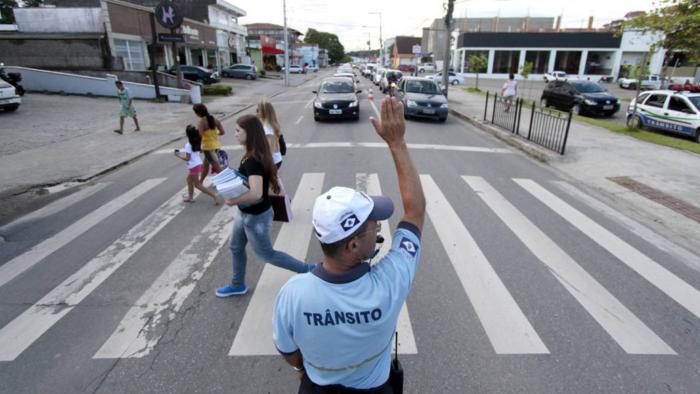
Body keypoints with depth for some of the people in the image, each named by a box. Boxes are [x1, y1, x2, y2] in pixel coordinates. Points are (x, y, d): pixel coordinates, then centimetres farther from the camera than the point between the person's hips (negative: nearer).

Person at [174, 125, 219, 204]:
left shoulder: (188, 145, -20)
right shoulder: (197, 142, 1)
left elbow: (187, 158, -18)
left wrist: (179, 155, -5)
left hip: (193, 166, -8)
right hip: (198, 163, 8)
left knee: (197, 184, 1)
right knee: (189, 180, 26)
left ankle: (214, 196, -6)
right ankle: (190, 196, 36)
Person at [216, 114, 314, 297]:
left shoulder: (253, 161, -30)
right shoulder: (254, 155, -1)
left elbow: (256, 193, -40)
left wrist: (232, 201, -25)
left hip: (256, 216, -9)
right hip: (246, 213, 9)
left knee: (266, 254, 9)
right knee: (235, 247, 23)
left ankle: (307, 270, 20)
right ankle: (237, 285, 43)